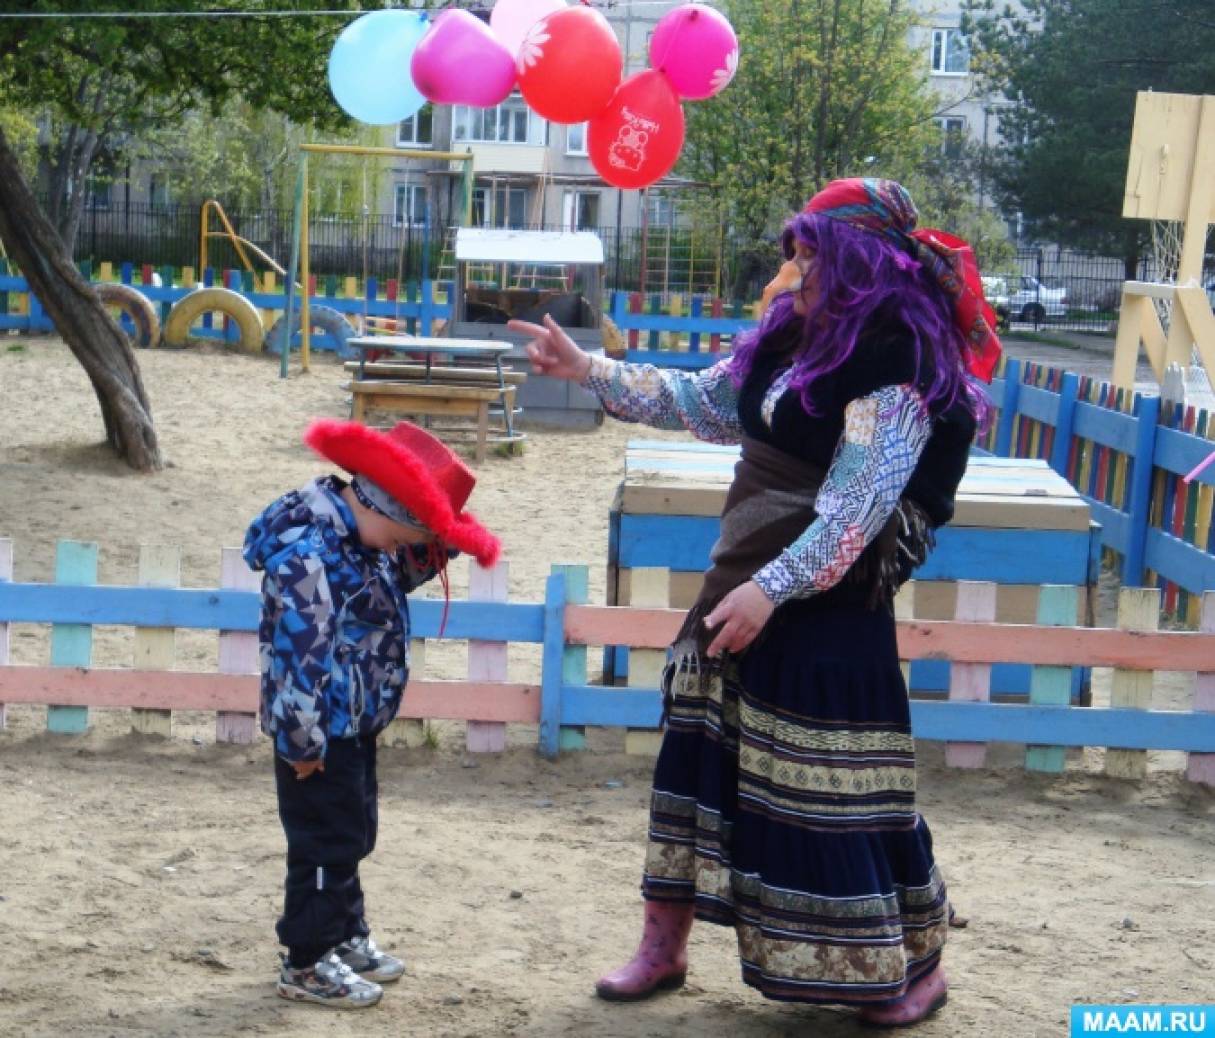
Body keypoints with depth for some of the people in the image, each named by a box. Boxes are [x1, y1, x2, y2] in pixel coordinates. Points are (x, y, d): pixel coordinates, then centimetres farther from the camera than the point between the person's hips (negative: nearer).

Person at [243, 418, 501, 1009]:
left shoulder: (361, 537, 5)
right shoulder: (306, 554, -26)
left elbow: (403, 574, 25)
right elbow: (297, 654, -27)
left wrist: (440, 545, 5)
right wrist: (303, 743, -24)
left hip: (353, 725, 10)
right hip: (322, 732, -10)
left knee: (351, 837, 21)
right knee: (326, 845, 2)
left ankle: (346, 938, 37)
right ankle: (306, 965, 15)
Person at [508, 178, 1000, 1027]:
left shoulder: (897, 360, -18)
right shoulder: (797, 334, 7)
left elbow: (859, 504, -23)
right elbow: (700, 401, 18)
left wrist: (771, 589, -27)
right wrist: (587, 370, 12)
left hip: (827, 612, -8)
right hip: (746, 584, 8)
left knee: (838, 793, -1)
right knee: (700, 762, 12)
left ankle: (919, 967, 18)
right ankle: (663, 948, 26)